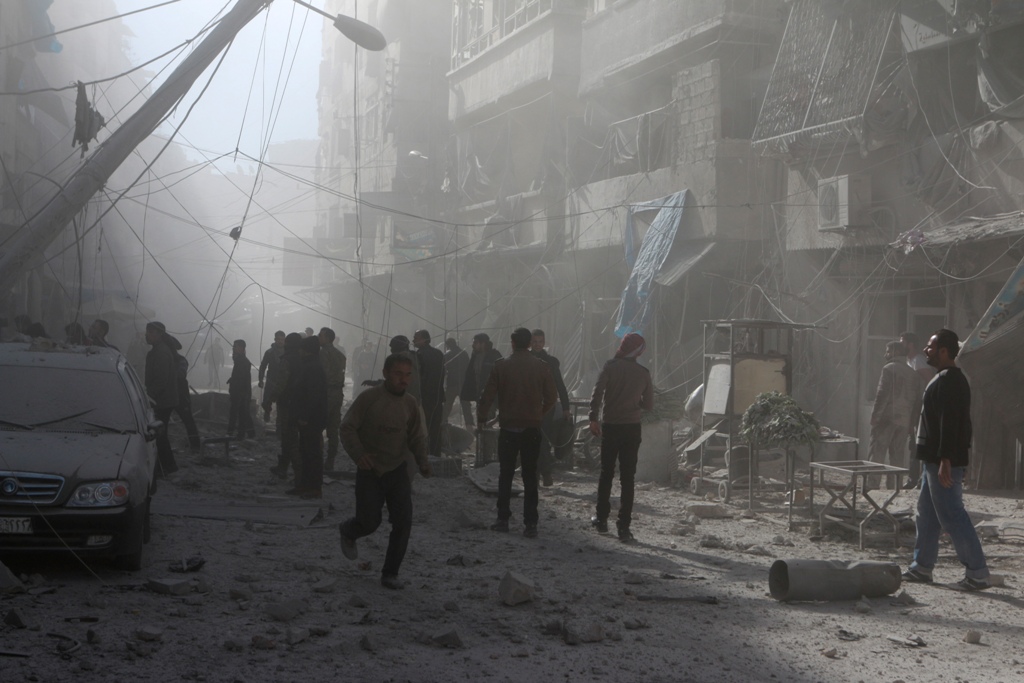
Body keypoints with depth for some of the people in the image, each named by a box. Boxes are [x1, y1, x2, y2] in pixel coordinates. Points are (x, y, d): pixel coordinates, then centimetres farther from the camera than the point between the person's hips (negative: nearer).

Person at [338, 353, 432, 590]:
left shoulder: (410, 404, 1)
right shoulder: (369, 398, -12)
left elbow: (417, 437, 7)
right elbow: (347, 428, -12)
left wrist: (422, 461, -11)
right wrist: (358, 453, -29)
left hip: (398, 470, 4)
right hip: (369, 470, -4)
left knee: (403, 522, -5)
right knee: (370, 521, -2)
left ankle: (390, 573, 10)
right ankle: (347, 532, 36)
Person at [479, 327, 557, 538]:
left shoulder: (501, 366, -6)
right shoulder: (541, 367, -2)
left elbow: (488, 396, -5)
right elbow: (551, 398, 1)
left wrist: (481, 420, 6)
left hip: (508, 428, -1)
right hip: (532, 429, 1)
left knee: (505, 475, 11)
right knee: (530, 477, 5)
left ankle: (503, 519, 11)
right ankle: (530, 524, 1)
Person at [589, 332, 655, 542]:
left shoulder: (610, 367, -5)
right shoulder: (643, 373, 2)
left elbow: (597, 393, -13)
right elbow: (649, 404, 8)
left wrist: (594, 419, -7)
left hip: (610, 425, -1)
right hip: (632, 428, 1)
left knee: (606, 473, 14)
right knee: (627, 477, 1)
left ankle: (602, 519, 19)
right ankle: (624, 525, -4)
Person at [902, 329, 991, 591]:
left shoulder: (949, 380, -17)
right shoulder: (946, 378, 16)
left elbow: (949, 422, -24)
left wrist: (945, 460, -28)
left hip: (944, 462, -11)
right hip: (935, 460, 11)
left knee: (951, 515, -9)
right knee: (927, 513, 15)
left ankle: (977, 573, -6)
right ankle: (922, 567, 22)